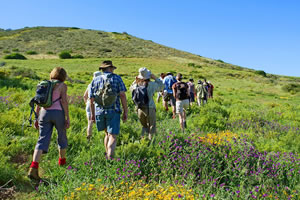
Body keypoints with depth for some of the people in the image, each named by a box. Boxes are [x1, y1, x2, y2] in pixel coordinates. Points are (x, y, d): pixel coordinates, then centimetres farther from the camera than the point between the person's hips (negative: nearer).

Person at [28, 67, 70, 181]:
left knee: (42, 140, -3)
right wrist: (68, 118, -8)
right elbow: (64, 101, -11)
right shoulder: (62, 86, -1)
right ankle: (62, 161, 36)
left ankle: (33, 168, -20)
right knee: (62, 136, 20)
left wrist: (36, 119, 14)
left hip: (45, 114, 3)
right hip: (58, 114, -3)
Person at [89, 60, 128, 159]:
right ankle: (110, 158, -19)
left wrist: (92, 114, 18)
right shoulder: (117, 78, 4)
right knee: (112, 136, -4)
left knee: (107, 134, 21)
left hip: (99, 111, 4)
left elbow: (91, 99, 9)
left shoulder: (95, 80, 11)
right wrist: (125, 111, -2)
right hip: (113, 111, -3)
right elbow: (122, 95, -5)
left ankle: (107, 156, 24)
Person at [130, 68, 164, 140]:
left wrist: (136, 81, 11)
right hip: (150, 109, -4)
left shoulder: (137, 85, -1)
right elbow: (161, 86, 8)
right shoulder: (152, 84, -11)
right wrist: (155, 78, 6)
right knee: (151, 127, 9)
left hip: (140, 109, 4)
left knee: (144, 126, 23)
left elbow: (131, 88, 23)